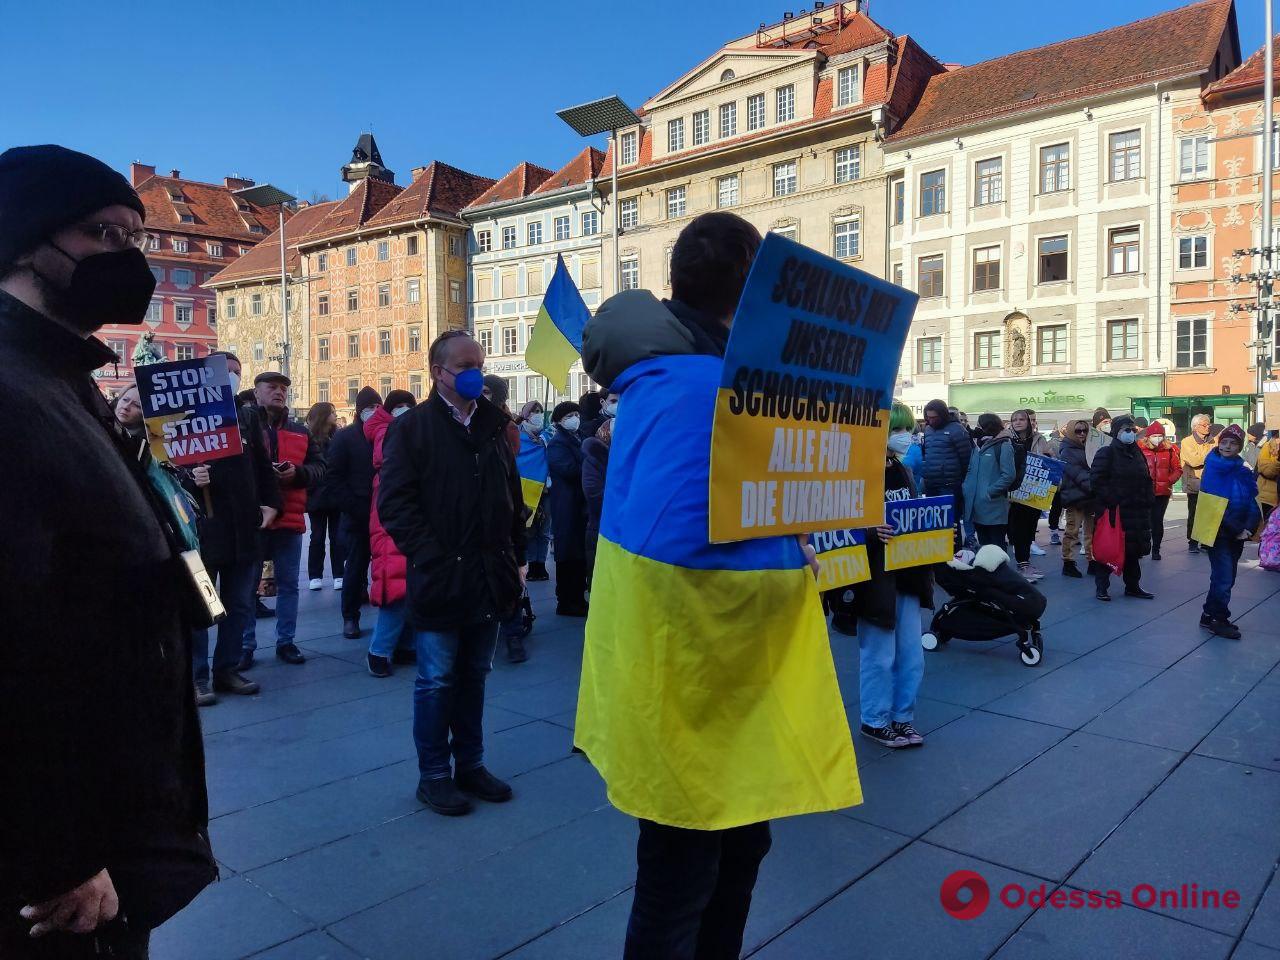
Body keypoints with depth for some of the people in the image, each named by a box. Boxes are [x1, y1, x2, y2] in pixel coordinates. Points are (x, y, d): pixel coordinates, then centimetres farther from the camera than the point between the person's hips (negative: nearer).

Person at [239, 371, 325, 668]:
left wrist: (298, 472, -10)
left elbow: (319, 467, 9)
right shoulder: (242, 423, 0)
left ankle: (285, 641, 22)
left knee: (288, 585, 11)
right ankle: (246, 646, 15)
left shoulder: (299, 431, 13)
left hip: (289, 518, 4)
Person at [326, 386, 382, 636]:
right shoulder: (344, 437, 1)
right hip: (358, 517, -2)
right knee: (356, 568, 5)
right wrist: (355, 509, -11)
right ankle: (350, 618, 16)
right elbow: (333, 478, -3)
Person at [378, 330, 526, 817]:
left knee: (473, 676, 16)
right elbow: (395, 504, -11)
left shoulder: (493, 425, 12)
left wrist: (517, 557, 9)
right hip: (440, 579, -5)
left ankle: (470, 765, 29)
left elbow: (513, 497, 15)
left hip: (490, 578, 5)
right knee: (437, 681, 5)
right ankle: (433, 776, 20)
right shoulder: (413, 427, -5)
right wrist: (433, 559, -16)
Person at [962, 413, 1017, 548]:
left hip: (994, 508, -7)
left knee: (996, 547, 1)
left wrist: (989, 492, -17)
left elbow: (1009, 475, -15)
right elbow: (970, 471, 17)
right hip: (977, 508, 7)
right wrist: (966, 489, 2)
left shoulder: (1003, 446, -8)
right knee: (983, 545, 15)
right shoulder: (979, 445, 14)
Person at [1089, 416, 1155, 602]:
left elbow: (1146, 480, 22)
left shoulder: (1137, 453, 15)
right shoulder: (1107, 453, -7)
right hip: (1111, 511, -7)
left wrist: (1148, 500, 8)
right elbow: (1096, 480, -15)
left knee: (1134, 549, 11)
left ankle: (1133, 586, 22)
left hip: (1135, 512, 7)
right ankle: (1102, 587, 6)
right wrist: (1109, 500, -19)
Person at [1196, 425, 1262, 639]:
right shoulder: (1213, 468, -11)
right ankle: (1219, 620, 7)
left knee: (1226, 577, 13)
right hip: (1218, 532, -6)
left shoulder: (1243, 470, 6)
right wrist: (1238, 529, -15)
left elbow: (1252, 500, 3)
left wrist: (1248, 527, -13)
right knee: (1223, 578, -5)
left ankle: (1210, 615, 24)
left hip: (1237, 533, 6)